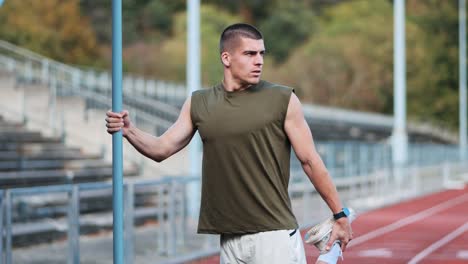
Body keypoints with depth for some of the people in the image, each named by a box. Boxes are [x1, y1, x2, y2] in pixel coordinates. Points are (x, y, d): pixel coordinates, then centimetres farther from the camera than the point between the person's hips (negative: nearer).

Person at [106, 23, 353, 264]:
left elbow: (310, 161, 0)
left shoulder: (282, 100, -3)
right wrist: (129, 131, -12)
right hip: (230, 240, 4)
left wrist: (340, 215, 1)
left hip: (275, 236, -4)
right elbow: (161, 149, 7)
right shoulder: (198, 103, 8)